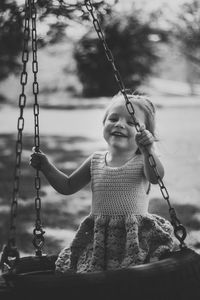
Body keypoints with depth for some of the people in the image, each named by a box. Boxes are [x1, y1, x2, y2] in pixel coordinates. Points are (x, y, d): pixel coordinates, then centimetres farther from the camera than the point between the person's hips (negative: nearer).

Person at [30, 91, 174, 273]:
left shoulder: (142, 161, -2)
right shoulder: (95, 161, 10)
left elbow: (156, 177, -26)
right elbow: (67, 186, 20)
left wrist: (148, 151, -44)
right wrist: (46, 167, 7)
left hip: (136, 237, -3)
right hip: (99, 238, 3)